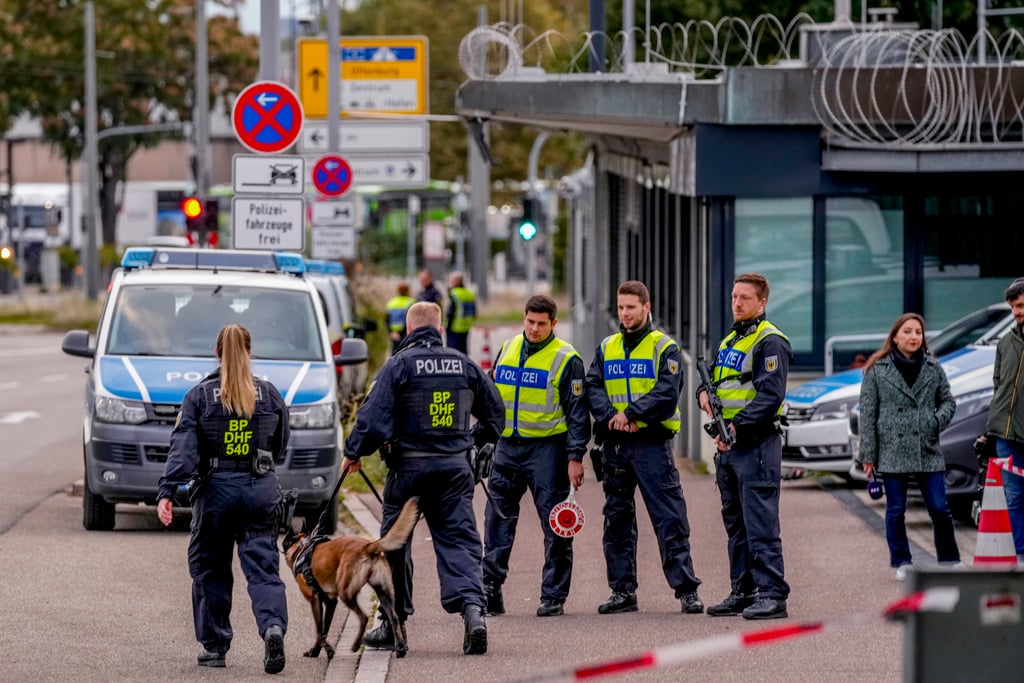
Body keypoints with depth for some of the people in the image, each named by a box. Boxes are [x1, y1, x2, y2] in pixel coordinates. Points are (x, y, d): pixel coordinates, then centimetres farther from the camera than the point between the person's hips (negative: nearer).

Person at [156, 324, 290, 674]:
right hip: (261, 488, 1)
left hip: (216, 488, -1)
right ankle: (273, 626, -25)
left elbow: (183, 447, -11)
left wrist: (167, 492, -15)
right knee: (262, 568, 0)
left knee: (210, 569, 12)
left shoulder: (199, 396, -3)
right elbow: (280, 446, 13)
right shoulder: (269, 394, 4)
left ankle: (214, 646, 14)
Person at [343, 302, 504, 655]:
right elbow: (495, 412, 16)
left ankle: (393, 624, 17)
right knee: (459, 540, 0)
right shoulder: (463, 365, 7)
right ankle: (472, 609, -23)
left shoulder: (399, 365, -7)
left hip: (409, 465, -3)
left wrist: (353, 453, 1)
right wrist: (473, 439, 33)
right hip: (455, 467, 3)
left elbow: (374, 417, -13)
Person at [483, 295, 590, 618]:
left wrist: (575, 457, -12)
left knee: (555, 524, -2)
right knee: (498, 518, 4)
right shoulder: (508, 349, 10)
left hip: (547, 448, -5)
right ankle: (490, 588, 8)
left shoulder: (566, 359, -6)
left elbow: (577, 412, -6)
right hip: (507, 446, 5)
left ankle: (553, 595, 4)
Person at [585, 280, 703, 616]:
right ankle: (623, 591, 14)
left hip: (652, 443, -5)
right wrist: (610, 417, -14)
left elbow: (667, 393, -11)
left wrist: (630, 414, -17)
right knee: (617, 519, 8)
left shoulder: (664, 348, 1)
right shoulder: (606, 348, 15)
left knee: (670, 518, -8)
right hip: (615, 445, 5)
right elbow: (593, 387, 4)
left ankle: (687, 590, -7)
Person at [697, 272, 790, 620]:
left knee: (761, 523, -11)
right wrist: (704, 393, 4)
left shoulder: (769, 341, -9)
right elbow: (716, 379, 28)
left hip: (756, 444, -9)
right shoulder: (729, 341, 20)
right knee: (736, 523, 12)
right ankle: (743, 591, 18)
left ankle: (772, 594, -12)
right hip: (728, 445, 9)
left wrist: (738, 427, -25)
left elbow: (770, 395, -18)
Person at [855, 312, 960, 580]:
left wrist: (938, 420, -6)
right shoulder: (877, 370, 0)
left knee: (939, 509, 0)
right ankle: (902, 563, 16)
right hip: (892, 452, -1)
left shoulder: (933, 368, 7)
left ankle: (949, 561, 12)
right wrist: (868, 454, -3)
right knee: (896, 511, 5)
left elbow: (948, 401, 17)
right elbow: (867, 414, 0)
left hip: (928, 451, 1)